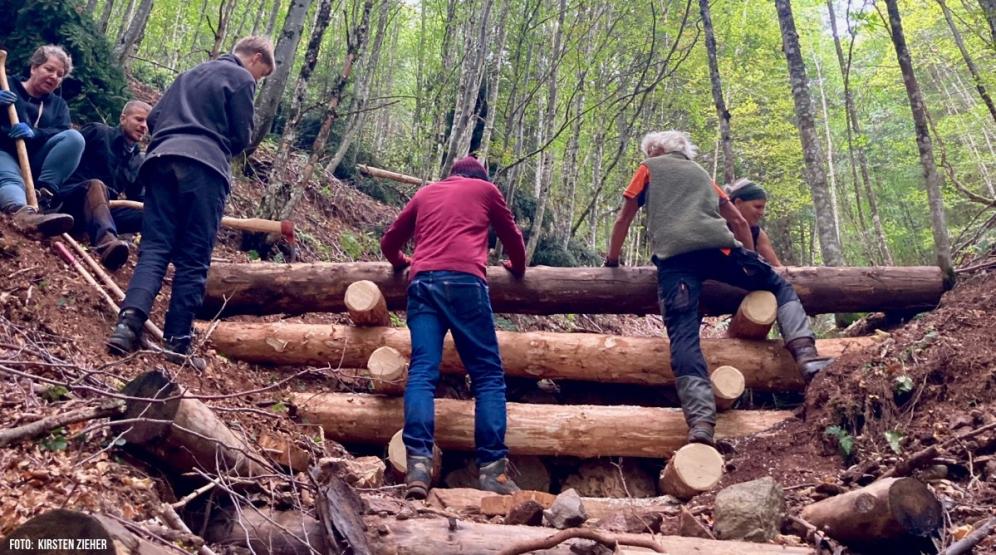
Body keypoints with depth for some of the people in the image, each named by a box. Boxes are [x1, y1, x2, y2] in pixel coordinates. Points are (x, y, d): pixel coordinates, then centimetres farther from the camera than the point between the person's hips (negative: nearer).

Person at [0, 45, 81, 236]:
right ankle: (24, 214, -74)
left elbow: (62, 134, 0)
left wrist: (34, 133, -23)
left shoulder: (59, 105, 22)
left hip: (35, 162, 3)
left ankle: (43, 192, -36)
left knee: (74, 137, -22)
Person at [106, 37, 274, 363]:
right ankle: (177, 342, -5)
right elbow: (242, 136, 4)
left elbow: (154, 118, 26)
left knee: (154, 248, -1)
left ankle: (129, 321, -22)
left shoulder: (191, 74, 30)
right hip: (205, 167, -6)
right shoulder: (241, 78, 9)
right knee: (193, 260, -4)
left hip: (161, 160, 6)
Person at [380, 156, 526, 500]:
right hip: (464, 280, -3)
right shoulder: (485, 189, 23)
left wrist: (401, 262, 55)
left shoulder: (425, 193, 30)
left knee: (422, 372, -6)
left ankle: (418, 464, -22)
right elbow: (512, 236, 32)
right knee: (488, 374, -1)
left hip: (422, 282, 3)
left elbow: (389, 242, 34)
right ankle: (492, 467, -9)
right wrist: (517, 267, 52)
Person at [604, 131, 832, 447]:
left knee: (684, 335, -12)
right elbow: (739, 221, 34)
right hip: (718, 245, 3)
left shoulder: (649, 169, 27)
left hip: (674, 254, -2)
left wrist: (612, 261, 36)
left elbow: (624, 220, 24)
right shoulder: (701, 173, 36)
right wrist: (751, 261, 43)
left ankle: (701, 422, -30)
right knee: (779, 286, 20)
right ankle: (806, 354, -4)